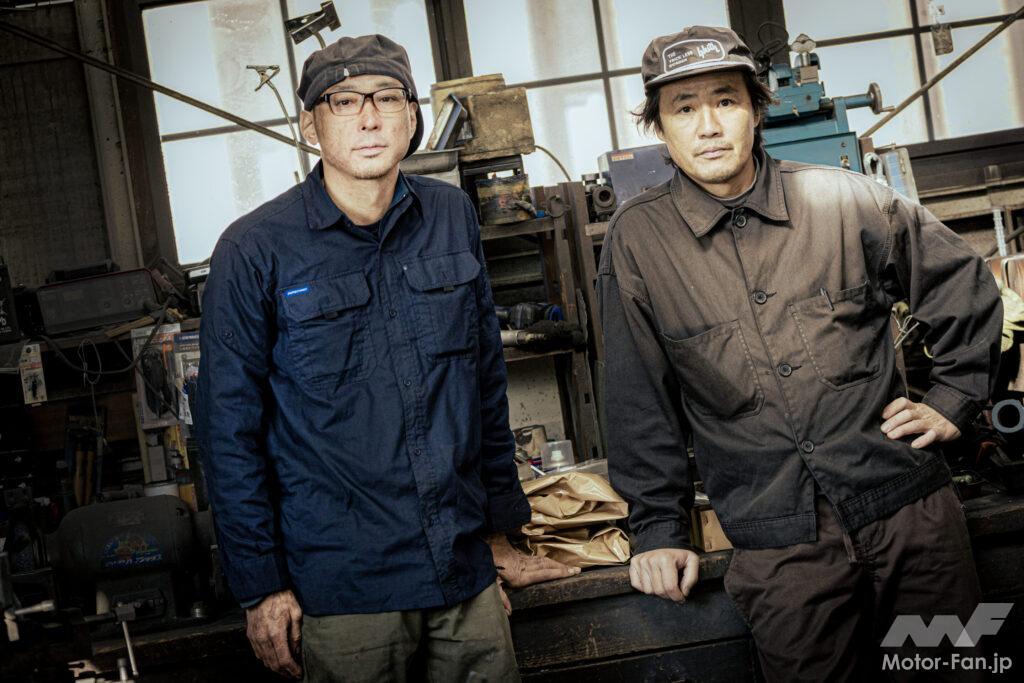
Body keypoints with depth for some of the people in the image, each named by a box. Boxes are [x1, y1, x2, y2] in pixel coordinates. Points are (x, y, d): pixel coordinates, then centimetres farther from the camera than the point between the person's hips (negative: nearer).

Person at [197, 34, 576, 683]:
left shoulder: (453, 217, 2)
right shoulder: (255, 252, -9)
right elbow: (231, 433, -4)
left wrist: (499, 527, 12)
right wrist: (262, 586, -4)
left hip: (466, 570, 4)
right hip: (341, 590, -3)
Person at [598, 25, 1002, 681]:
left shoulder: (845, 200, 0)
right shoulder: (637, 239, -3)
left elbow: (964, 283, 14)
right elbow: (639, 399, 2)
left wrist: (953, 399, 8)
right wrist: (660, 529, 3)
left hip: (910, 505, 2)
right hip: (780, 546, -1)